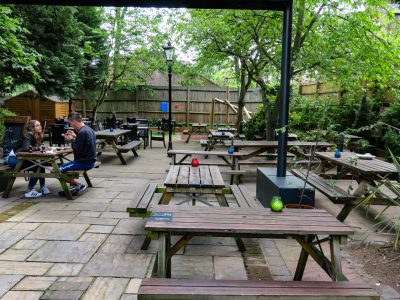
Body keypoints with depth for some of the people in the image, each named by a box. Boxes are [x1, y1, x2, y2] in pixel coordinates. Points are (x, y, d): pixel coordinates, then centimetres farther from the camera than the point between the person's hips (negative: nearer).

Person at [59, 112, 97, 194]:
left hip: (83, 163, -10)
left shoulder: (82, 132, -21)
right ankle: (73, 187, 20)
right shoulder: (88, 129, 9)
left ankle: (79, 185, -2)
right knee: (65, 165, 31)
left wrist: (71, 140, -8)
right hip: (90, 161, 10)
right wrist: (75, 136, 12)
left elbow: (77, 151, -21)